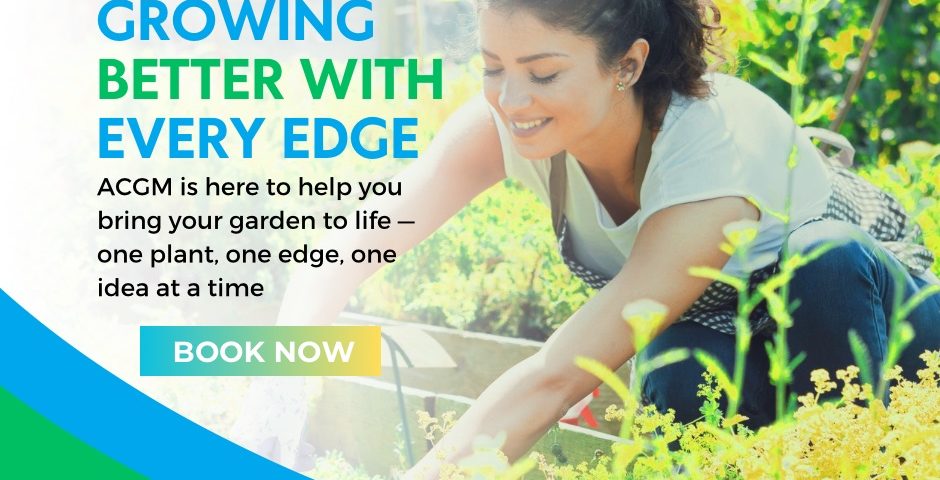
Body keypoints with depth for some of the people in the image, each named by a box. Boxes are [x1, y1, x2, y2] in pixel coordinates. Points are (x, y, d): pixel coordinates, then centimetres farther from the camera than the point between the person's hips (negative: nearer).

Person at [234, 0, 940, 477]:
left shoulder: (714, 151, -39)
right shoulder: (513, 121, -24)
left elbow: (557, 377, -44)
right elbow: (344, 255, -26)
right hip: (719, 333, 3)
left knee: (827, 265, -38)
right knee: (679, 384, -32)